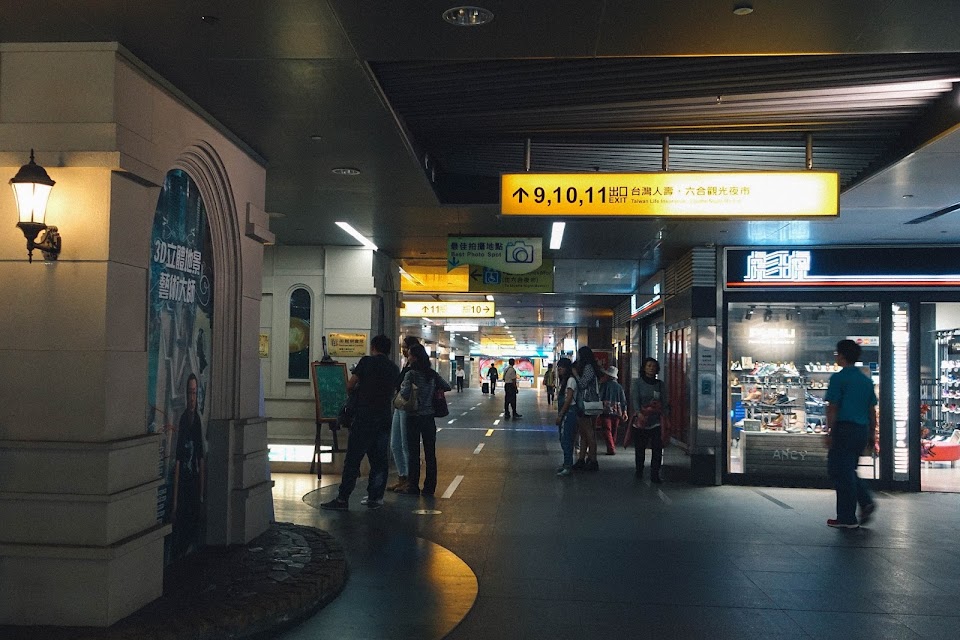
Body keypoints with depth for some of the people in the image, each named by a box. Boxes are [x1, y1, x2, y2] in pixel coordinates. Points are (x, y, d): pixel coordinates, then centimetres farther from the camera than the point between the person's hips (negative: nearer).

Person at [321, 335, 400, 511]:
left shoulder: (367, 361, -3)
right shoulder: (394, 369, 10)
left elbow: (349, 386, -2)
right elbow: (391, 393, 14)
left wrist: (356, 390, 21)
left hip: (365, 417, -4)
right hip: (385, 418, 5)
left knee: (353, 459, -3)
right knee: (380, 460, 10)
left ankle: (343, 499, -2)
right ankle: (375, 498, 12)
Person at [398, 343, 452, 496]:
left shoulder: (411, 374, -13)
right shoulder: (432, 374, 3)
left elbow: (405, 394, -23)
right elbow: (447, 387, 7)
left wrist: (402, 387, -3)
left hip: (414, 418, -4)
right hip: (429, 417, 4)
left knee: (413, 453, 2)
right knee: (430, 453, 8)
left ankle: (413, 487, 7)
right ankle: (429, 487, 13)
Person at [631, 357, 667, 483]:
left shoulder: (660, 384, 10)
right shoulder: (638, 383, 3)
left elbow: (664, 401, 6)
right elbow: (634, 398, -8)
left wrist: (665, 417, -8)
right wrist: (639, 412, -24)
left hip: (656, 420, 1)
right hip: (641, 419, -1)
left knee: (657, 448, -8)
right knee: (640, 448, 8)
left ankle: (655, 474, -6)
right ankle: (639, 471, 25)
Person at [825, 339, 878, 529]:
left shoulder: (838, 378, -8)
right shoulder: (866, 380, 13)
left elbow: (832, 408, -10)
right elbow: (872, 410, 14)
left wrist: (830, 431, -6)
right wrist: (872, 434, 19)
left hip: (845, 428, -7)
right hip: (862, 429, 7)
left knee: (841, 472, 0)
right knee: (848, 470, 20)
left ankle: (847, 518, 2)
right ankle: (866, 502, 3)